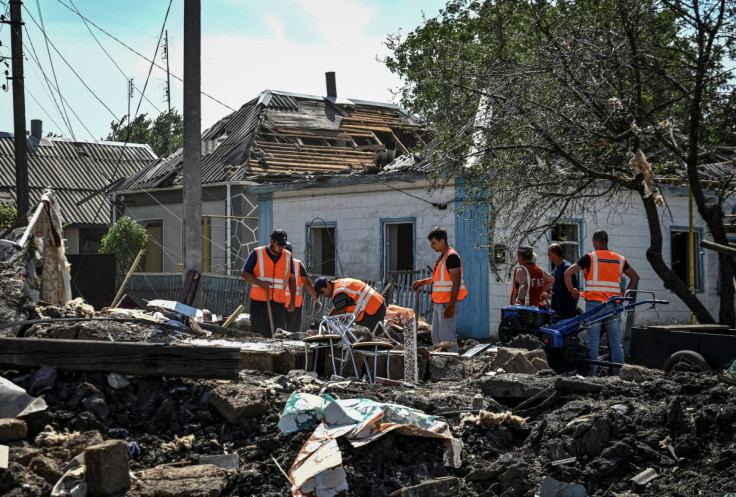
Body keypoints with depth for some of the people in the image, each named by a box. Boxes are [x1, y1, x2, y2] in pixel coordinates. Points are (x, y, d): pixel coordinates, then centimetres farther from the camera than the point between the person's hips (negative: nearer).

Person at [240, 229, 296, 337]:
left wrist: (292, 300, 9)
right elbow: (244, 274, 2)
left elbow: (292, 279, 17)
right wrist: (260, 283, -14)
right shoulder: (257, 253, 1)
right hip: (259, 302, -3)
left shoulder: (287, 256, 11)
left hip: (279, 303, 3)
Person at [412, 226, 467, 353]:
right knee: (436, 337, 15)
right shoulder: (441, 257, 16)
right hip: (439, 303, 10)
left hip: (448, 303, -10)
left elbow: (456, 282, -20)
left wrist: (451, 305, -24)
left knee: (447, 338, -8)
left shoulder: (451, 257, -15)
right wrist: (423, 282, 19)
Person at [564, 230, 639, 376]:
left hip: (594, 303, -3)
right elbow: (635, 277, 22)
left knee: (593, 341, -1)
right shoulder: (619, 259, 13)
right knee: (616, 342, 6)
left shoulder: (590, 257, 0)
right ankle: (619, 374, 5)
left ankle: (591, 374, -4)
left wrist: (571, 290, 6)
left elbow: (568, 273, -6)